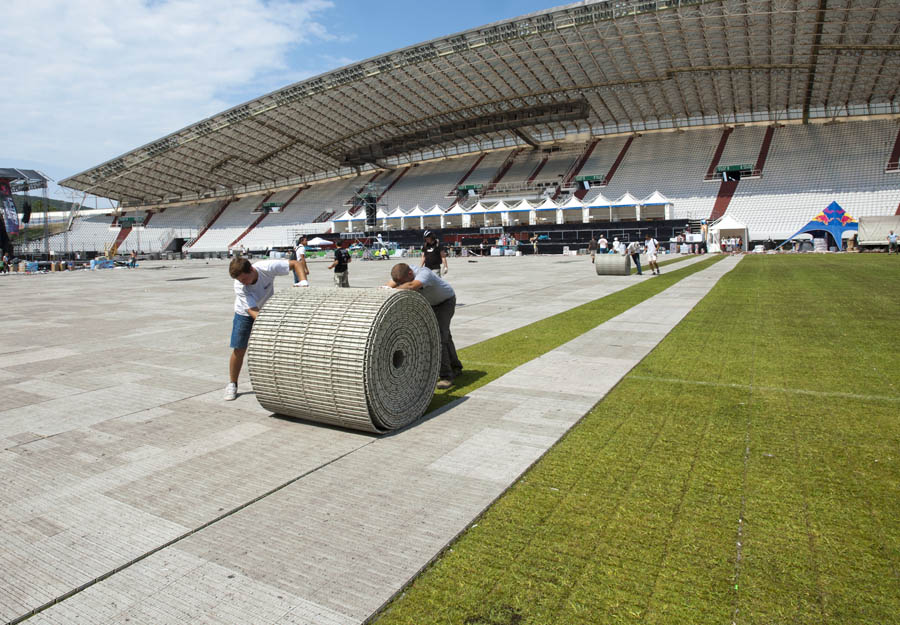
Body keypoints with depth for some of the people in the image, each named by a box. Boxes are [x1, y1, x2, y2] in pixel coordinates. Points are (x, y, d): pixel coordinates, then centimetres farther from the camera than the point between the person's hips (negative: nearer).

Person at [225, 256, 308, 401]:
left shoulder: (267, 268, -33)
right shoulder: (239, 287, -33)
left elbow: (295, 264, -24)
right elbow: (252, 310, -36)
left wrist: (303, 281, -39)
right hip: (245, 314, -1)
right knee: (238, 350, -2)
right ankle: (232, 385, 17)